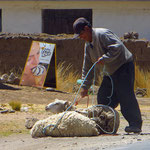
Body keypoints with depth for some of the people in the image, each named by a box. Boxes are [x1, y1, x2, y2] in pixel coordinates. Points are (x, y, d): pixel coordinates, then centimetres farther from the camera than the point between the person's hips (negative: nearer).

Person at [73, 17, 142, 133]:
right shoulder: (88, 45, 13)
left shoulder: (102, 34, -16)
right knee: (103, 97, 5)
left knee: (126, 96, -16)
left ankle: (136, 124, -14)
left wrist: (104, 58, -31)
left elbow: (117, 46, -28)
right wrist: (85, 86, 16)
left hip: (124, 67, -10)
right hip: (110, 72, 10)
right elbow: (87, 67, 18)